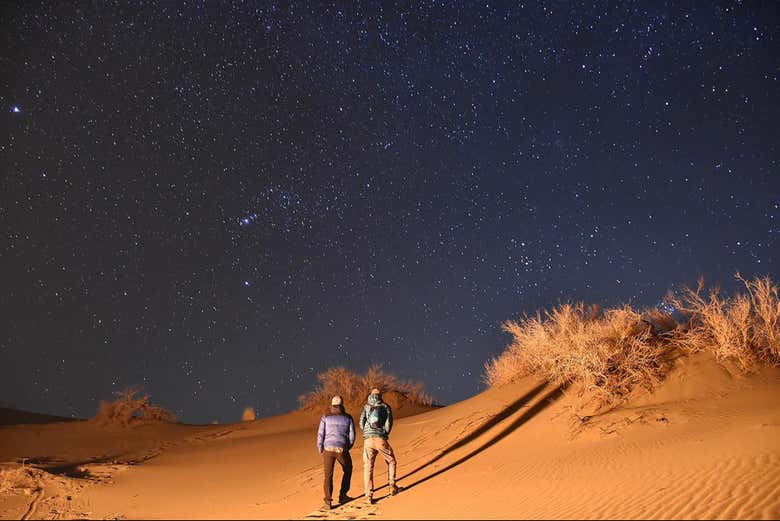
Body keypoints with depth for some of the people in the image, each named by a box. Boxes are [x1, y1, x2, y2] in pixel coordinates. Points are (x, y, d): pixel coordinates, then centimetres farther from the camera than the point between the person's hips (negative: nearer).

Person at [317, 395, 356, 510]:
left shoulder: (325, 418, 3)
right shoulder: (348, 418, 4)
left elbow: (320, 435, -2)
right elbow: (352, 437, 2)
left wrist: (320, 451, 10)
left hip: (328, 449, 0)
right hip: (342, 450, 0)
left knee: (328, 476, 7)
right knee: (348, 470, 24)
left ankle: (328, 502, -4)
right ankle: (342, 495, 24)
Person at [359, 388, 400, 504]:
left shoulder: (366, 407, 13)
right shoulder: (386, 407, 9)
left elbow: (361, 423, 3)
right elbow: (389, 422, -2)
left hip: (368, 441, 1)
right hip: (381, 440, -1)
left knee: (368, 468, 6)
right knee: (391, 461, 21)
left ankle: (369, 495, 0)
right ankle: (392, 487, 21)